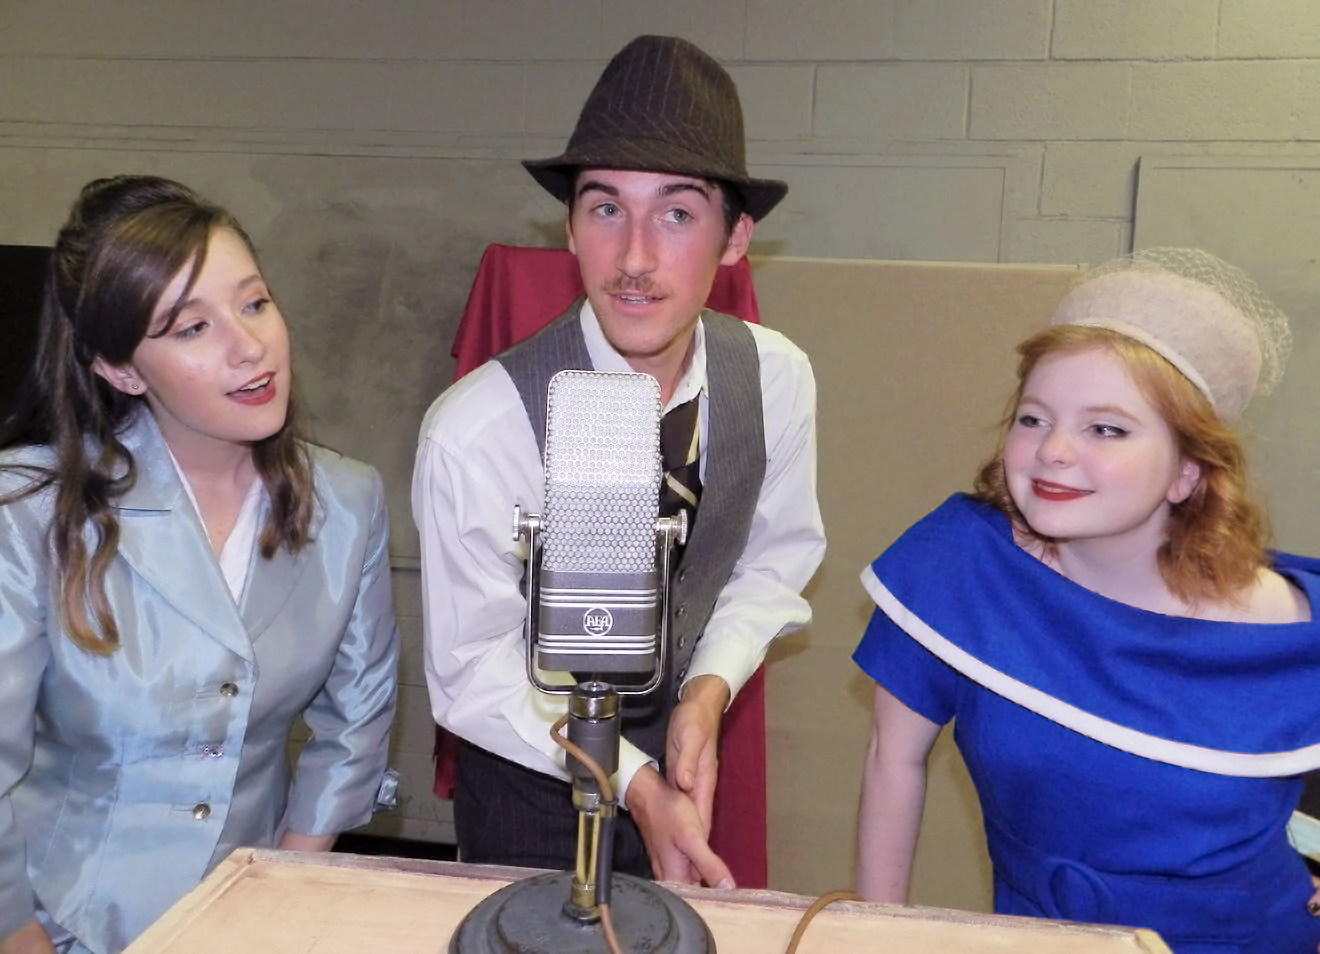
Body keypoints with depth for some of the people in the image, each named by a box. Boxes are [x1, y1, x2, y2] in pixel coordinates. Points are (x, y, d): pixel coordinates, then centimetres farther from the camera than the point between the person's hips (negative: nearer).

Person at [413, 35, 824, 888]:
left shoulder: (778, 378, -18)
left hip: (677, 752, 4)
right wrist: (631, 784, -23)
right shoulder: (476, 431, -31)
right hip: (532, 778, -3)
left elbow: (777, 556, -2)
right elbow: (473, 675, -19)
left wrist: (710, 688, -16)